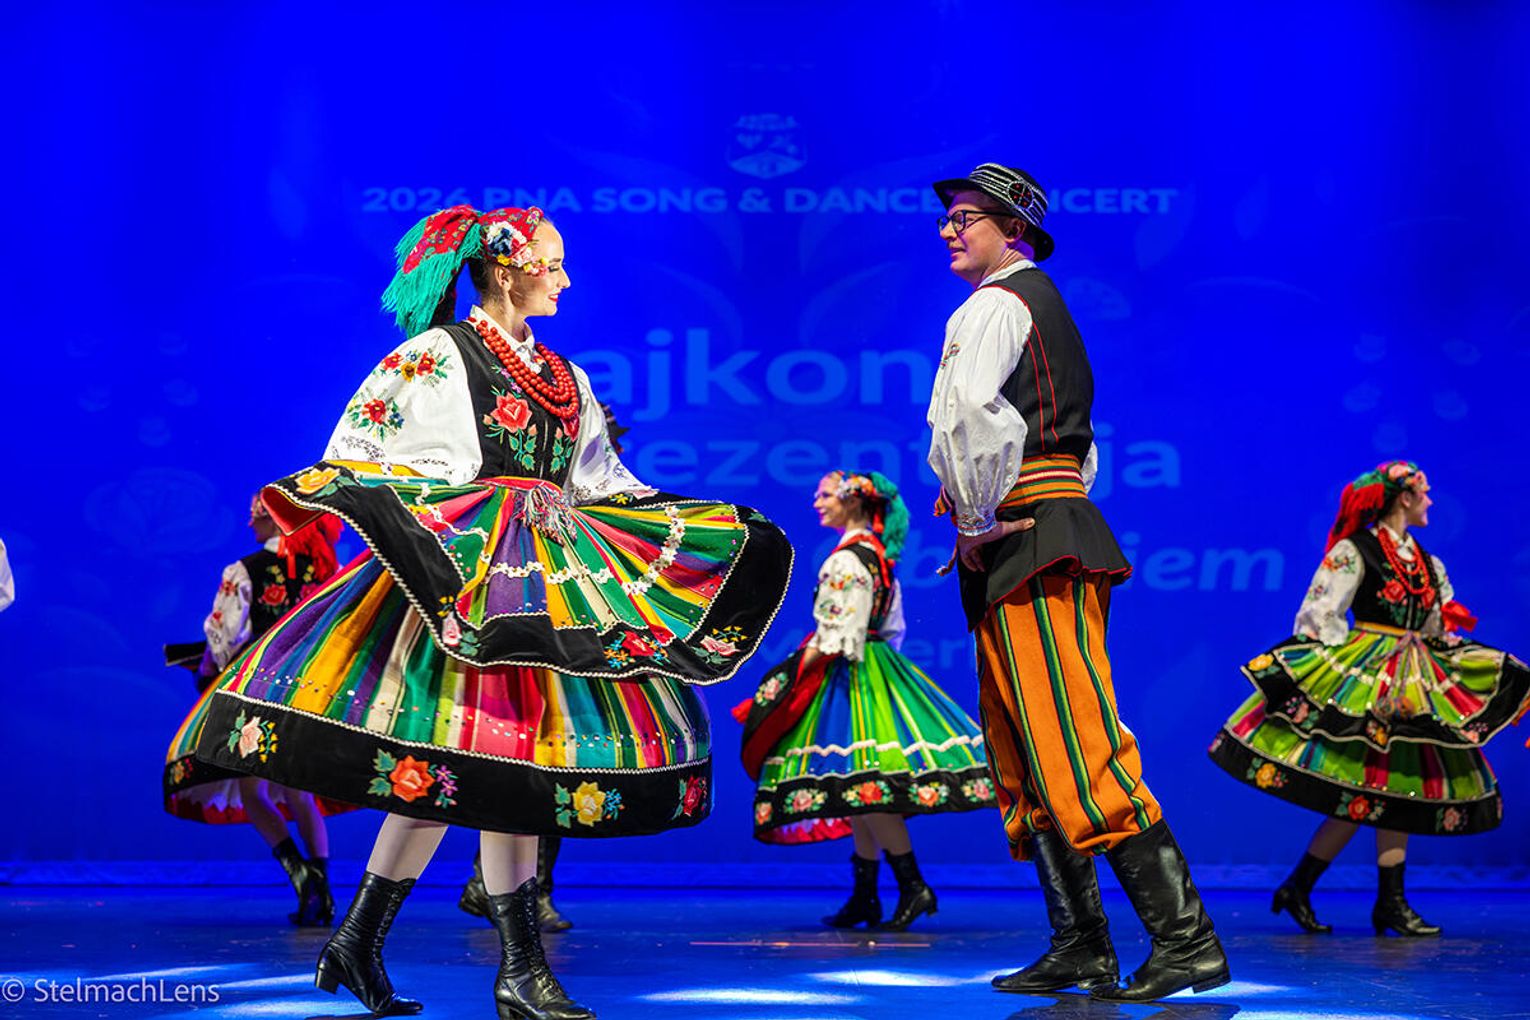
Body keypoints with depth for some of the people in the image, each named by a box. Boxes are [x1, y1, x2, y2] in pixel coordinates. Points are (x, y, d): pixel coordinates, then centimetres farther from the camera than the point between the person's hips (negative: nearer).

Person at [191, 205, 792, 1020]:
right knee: (506, 747, -13)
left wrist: (718, 528, 19)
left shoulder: (564, 378, 21)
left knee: (453, 766, 5)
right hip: (464, 569, -7)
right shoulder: (434, 355, 0)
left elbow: (603, 481, 23)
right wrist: (306, 497, -22)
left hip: (549, 571, 7)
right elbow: (357, 448, -3)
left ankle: (357, 947, 14)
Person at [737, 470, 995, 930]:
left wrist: (799, 674, -14)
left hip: (848, 670, -10)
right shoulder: (877, 553, 16)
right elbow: (891, 626, 20)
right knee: (860, 787, 10)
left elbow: (837, 633, -19)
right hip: (875, 667, 10)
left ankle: (913, 886, -15)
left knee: (863, 781, -13)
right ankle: (864, 896, 12)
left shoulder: (848, 558, -13)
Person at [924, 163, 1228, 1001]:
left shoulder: (994, 304, -7)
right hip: (1048, 540, 11)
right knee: (1028, 755, 10)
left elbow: (969, 407, -26)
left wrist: (975, 519, -15)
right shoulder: (1045, 306, 25)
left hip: (1028, 541, -11)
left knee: (1073, 743, -15)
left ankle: (1185, 938, -18)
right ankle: (1080, 947, 12)